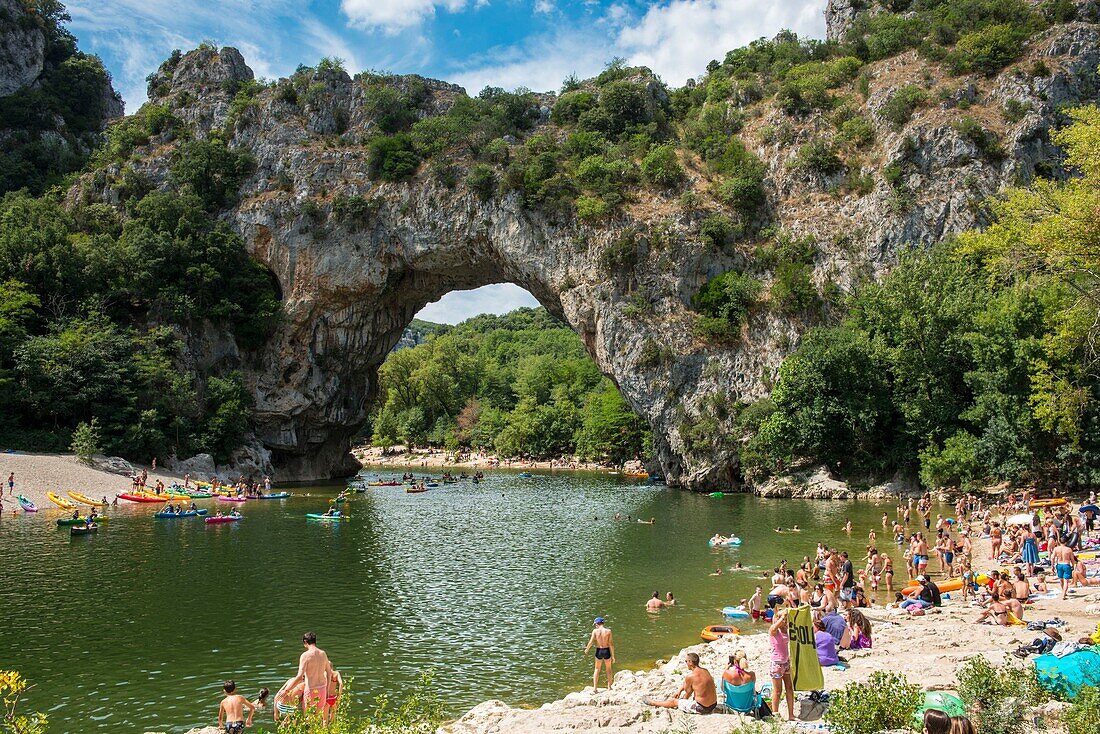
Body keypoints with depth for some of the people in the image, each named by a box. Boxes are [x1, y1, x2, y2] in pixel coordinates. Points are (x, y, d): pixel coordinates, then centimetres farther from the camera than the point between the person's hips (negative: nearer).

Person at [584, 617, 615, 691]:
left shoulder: (595, 631, -9)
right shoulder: (608, 631, -10)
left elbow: (591, 642, -10)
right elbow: (611, 644, -9)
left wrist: (586, 649, 10)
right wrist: (613, 656, -3)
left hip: (599, 651, 0)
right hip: (607, 651, 0)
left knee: (597, 669, 17)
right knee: (608, 669, 19)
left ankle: (595, 687, 13)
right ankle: (609, 687, 24)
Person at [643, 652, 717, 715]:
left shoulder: (690, 676, -20)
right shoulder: (705, 671, 4)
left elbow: (687, 694, -3)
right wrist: (680, 690, 26)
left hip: (701, 708, -7)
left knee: (674, 701, 13)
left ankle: (653, 703, 36)